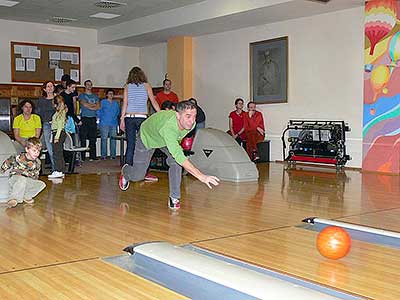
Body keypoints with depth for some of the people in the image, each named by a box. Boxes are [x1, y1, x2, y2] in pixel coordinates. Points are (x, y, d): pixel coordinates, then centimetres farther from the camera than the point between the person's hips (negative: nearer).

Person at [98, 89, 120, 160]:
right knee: (104, 139, -6)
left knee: (113, 139, 0)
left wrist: (115, 117, 12)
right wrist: (102, 118, 0)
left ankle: (113, 155, 5)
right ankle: (103, 155, -3)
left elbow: (118, 111, 24)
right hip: (104, 124, -3)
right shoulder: (103, 102, 6)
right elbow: (99, 111, 5)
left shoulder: (116, 103, 17)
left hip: (114, 124, 3)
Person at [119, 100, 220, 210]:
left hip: (169, 139, 5)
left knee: (175, 162, -24)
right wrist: (201, 176, -66)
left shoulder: (191, 123, -29)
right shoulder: (168, 127, -51)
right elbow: (179, 156, -60)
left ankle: (174, 197, -10)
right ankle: (125, 172, 43)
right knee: (138, 175, 6)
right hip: (147, 138, -4)